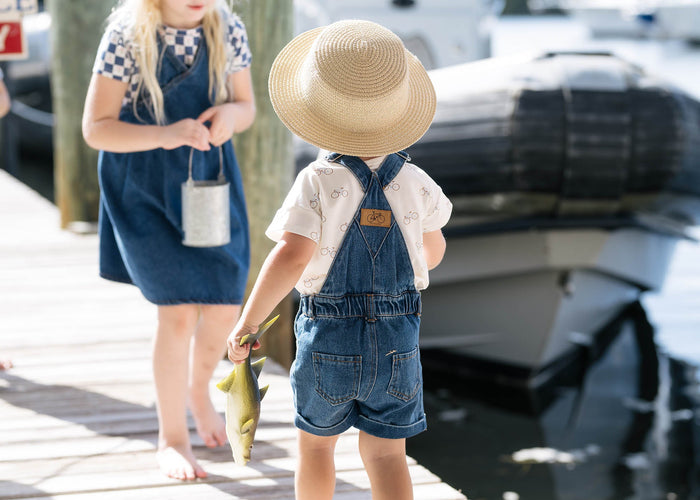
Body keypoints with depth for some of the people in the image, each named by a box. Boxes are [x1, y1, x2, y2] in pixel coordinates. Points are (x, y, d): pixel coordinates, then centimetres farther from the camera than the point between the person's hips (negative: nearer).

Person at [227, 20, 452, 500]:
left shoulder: (319, 183, -16)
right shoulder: (416, 183, -3)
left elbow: (291, 257, -27)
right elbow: (433, 253, 14)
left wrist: (248, 324, -20)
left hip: (328, 341, -2)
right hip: (398, 343, 2)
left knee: (316, 443, 20)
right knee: (386, 454, 6)